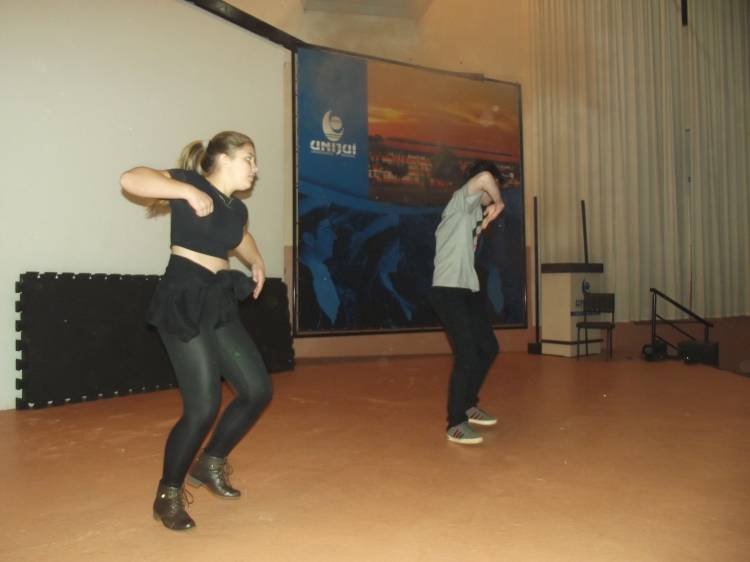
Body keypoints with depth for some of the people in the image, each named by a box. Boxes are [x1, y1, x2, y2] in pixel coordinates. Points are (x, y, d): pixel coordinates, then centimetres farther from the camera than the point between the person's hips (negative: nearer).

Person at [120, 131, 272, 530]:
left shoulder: (237, 208, 15)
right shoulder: (191, 183, -6)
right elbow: (130, 180, -21)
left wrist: (256, 262, 22)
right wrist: (186, 190, -27)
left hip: (219, 303, 8)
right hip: (184, 301, -8)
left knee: (258, 391, 6)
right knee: (203, 407, -9)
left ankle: (210, 463, 27)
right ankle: (168, 495, 14)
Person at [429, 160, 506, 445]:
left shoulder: (473, 212, 20)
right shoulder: (461, 200, -7)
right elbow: (485, 177, -27)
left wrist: (483, 224, 15)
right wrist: (498, 203, -11)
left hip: (469, 290, 10)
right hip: (448, 291, -10)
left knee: (488, 348, 15)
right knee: (467, 356, -12)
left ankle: (468, 404, 33)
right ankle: (456, 424, 0)